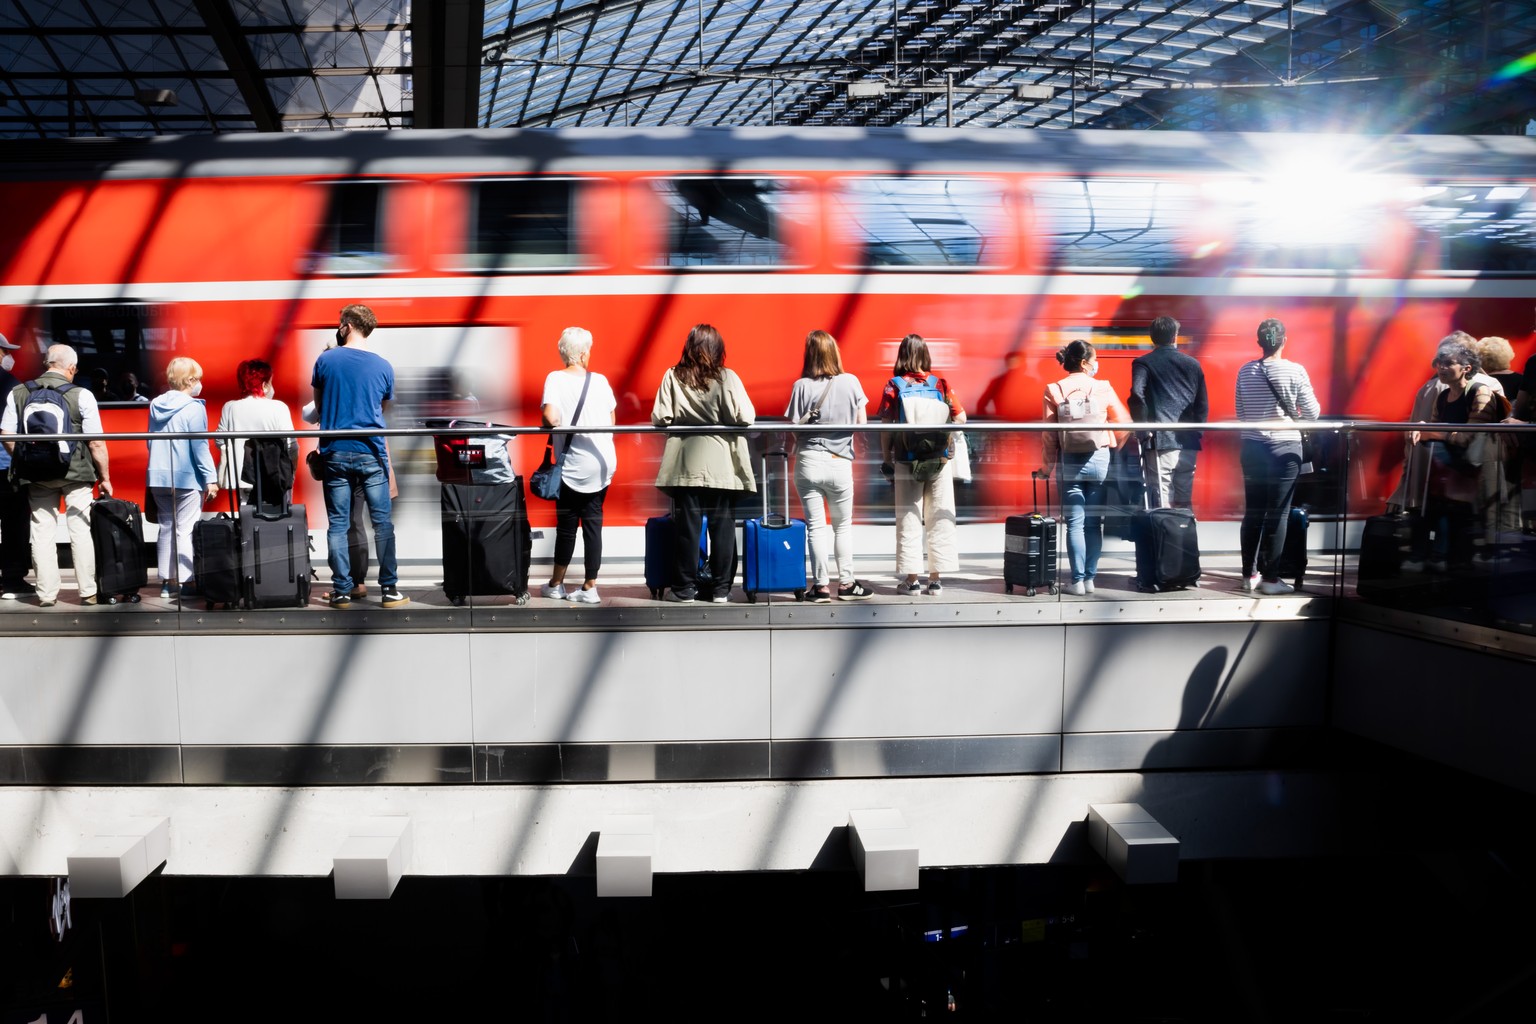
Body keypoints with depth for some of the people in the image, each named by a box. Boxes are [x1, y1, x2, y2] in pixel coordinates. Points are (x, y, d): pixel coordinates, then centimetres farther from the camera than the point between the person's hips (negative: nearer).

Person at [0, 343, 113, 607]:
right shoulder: (81, 395, -10)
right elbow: (96, 442, -11)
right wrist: (105, 477, -1)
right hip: (76, 474, -3)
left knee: (42, 532, 9)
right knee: (81, 530, 6)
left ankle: (47, 593, 12)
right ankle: (88, 592, 10)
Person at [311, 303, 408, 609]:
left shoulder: (326, 360, 0)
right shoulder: (383, 366, 2)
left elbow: (318, 407, 11)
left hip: (335, 452, 0)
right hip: (372, 452, 0)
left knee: (338, 524, 5)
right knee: (383, 522, 5)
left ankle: (342, 591, 7)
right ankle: (389, 589, 4)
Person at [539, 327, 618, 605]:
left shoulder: (556, 378, -8)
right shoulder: (600, 380, 4)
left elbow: (551, 418, -21)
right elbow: (613, 420, 10)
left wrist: (550, 427, -1)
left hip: (574, 466, -3)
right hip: (603, 462, 3)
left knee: (567, 524, 8)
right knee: (593, 522, 8)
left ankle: (556, 584, 21)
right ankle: (590, 587, 10)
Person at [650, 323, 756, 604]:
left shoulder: (673, 377, 0)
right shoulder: (727, 378, -5)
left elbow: (659, 418, -5)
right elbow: (745, 417, -10)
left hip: (686, 463, 1)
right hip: (721, 464, -1)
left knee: (687, 526, 6)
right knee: (722, 525, 6)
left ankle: (686, 588, 11)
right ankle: (721, 589, 11)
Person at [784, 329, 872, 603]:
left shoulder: (802, 386, -7)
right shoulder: (851, 382, -3)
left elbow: (794, 428, -7)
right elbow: (862, 422, 3)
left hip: (809, 463, -1)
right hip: (840, 464, 1)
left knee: (816, 526, 5)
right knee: (843, 526, 15)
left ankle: (821, 585, 6)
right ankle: (846, 583, 18)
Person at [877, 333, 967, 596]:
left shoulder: (893, 386, -4)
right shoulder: (940, 383, 1)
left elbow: (886, 427, -7)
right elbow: (960, 418, 1)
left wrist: (886, 459, 0)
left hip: (907, 461, -1)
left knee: (909, 519, 6)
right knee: (938, 520, 8)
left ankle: (912, 579, 8)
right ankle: (936, 578, 11)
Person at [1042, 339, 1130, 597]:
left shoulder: (1054, 390, -3)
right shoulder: (1103, 388, -2)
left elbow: (1049, 434, -4)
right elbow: (1124, 423, 2)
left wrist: (1049, 465, 4)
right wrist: (1114, 448, 18)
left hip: (1069, 462, 0)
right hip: (1099, 460, 0)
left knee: (1075, 523, 2)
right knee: (1094, 522, 8)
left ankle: (1077, 581, 1)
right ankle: (1090, 578, 11)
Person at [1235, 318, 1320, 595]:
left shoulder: (1245, 371, 1)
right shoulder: (1295, 371, -10)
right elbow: (1312, 412, -5)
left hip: (1252, 448, 4)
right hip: (1285, 449, -4)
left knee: (1253, 512, 10)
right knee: (1278, 515, 2)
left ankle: (1249, 574, 16)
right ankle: (1271, 578, 5)